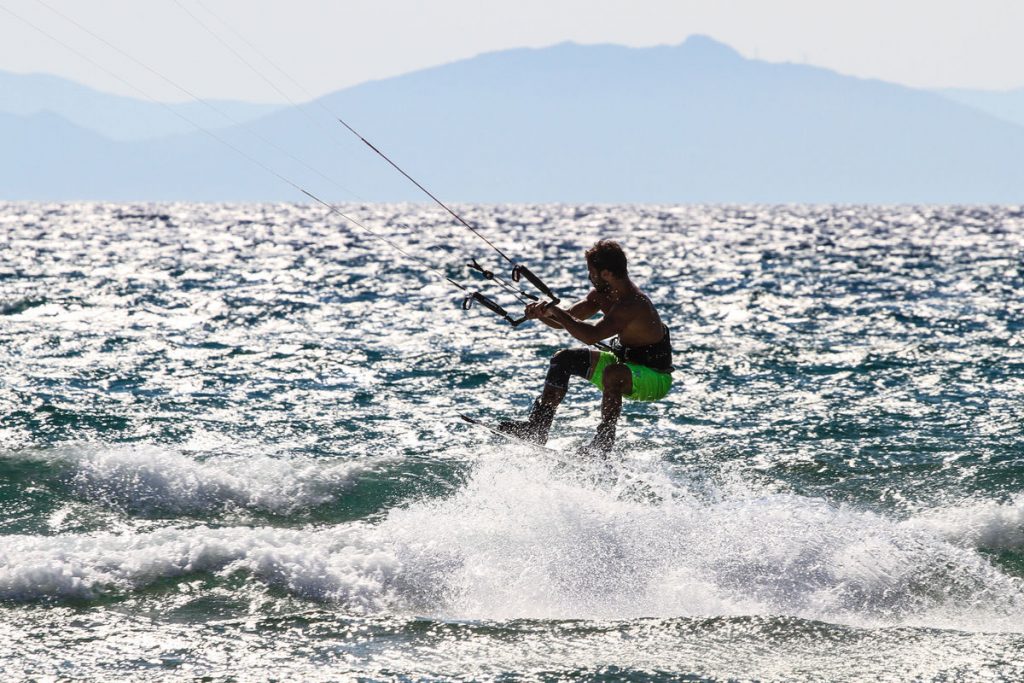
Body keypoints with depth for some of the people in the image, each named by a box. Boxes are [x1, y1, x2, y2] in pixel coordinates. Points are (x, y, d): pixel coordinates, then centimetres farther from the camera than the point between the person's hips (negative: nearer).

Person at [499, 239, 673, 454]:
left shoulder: (633, 304, -31)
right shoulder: (603, 294, -2)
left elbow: (591, 336, -41)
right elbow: (566, 321, 8)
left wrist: (557, 313, -31)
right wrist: (541, 313, -13)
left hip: (655, 378, -10)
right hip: (625, 362, 10)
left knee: (612, 373, -40)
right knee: (563, 359, 7)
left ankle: (605, 437, -24)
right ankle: (537, 427, 9)